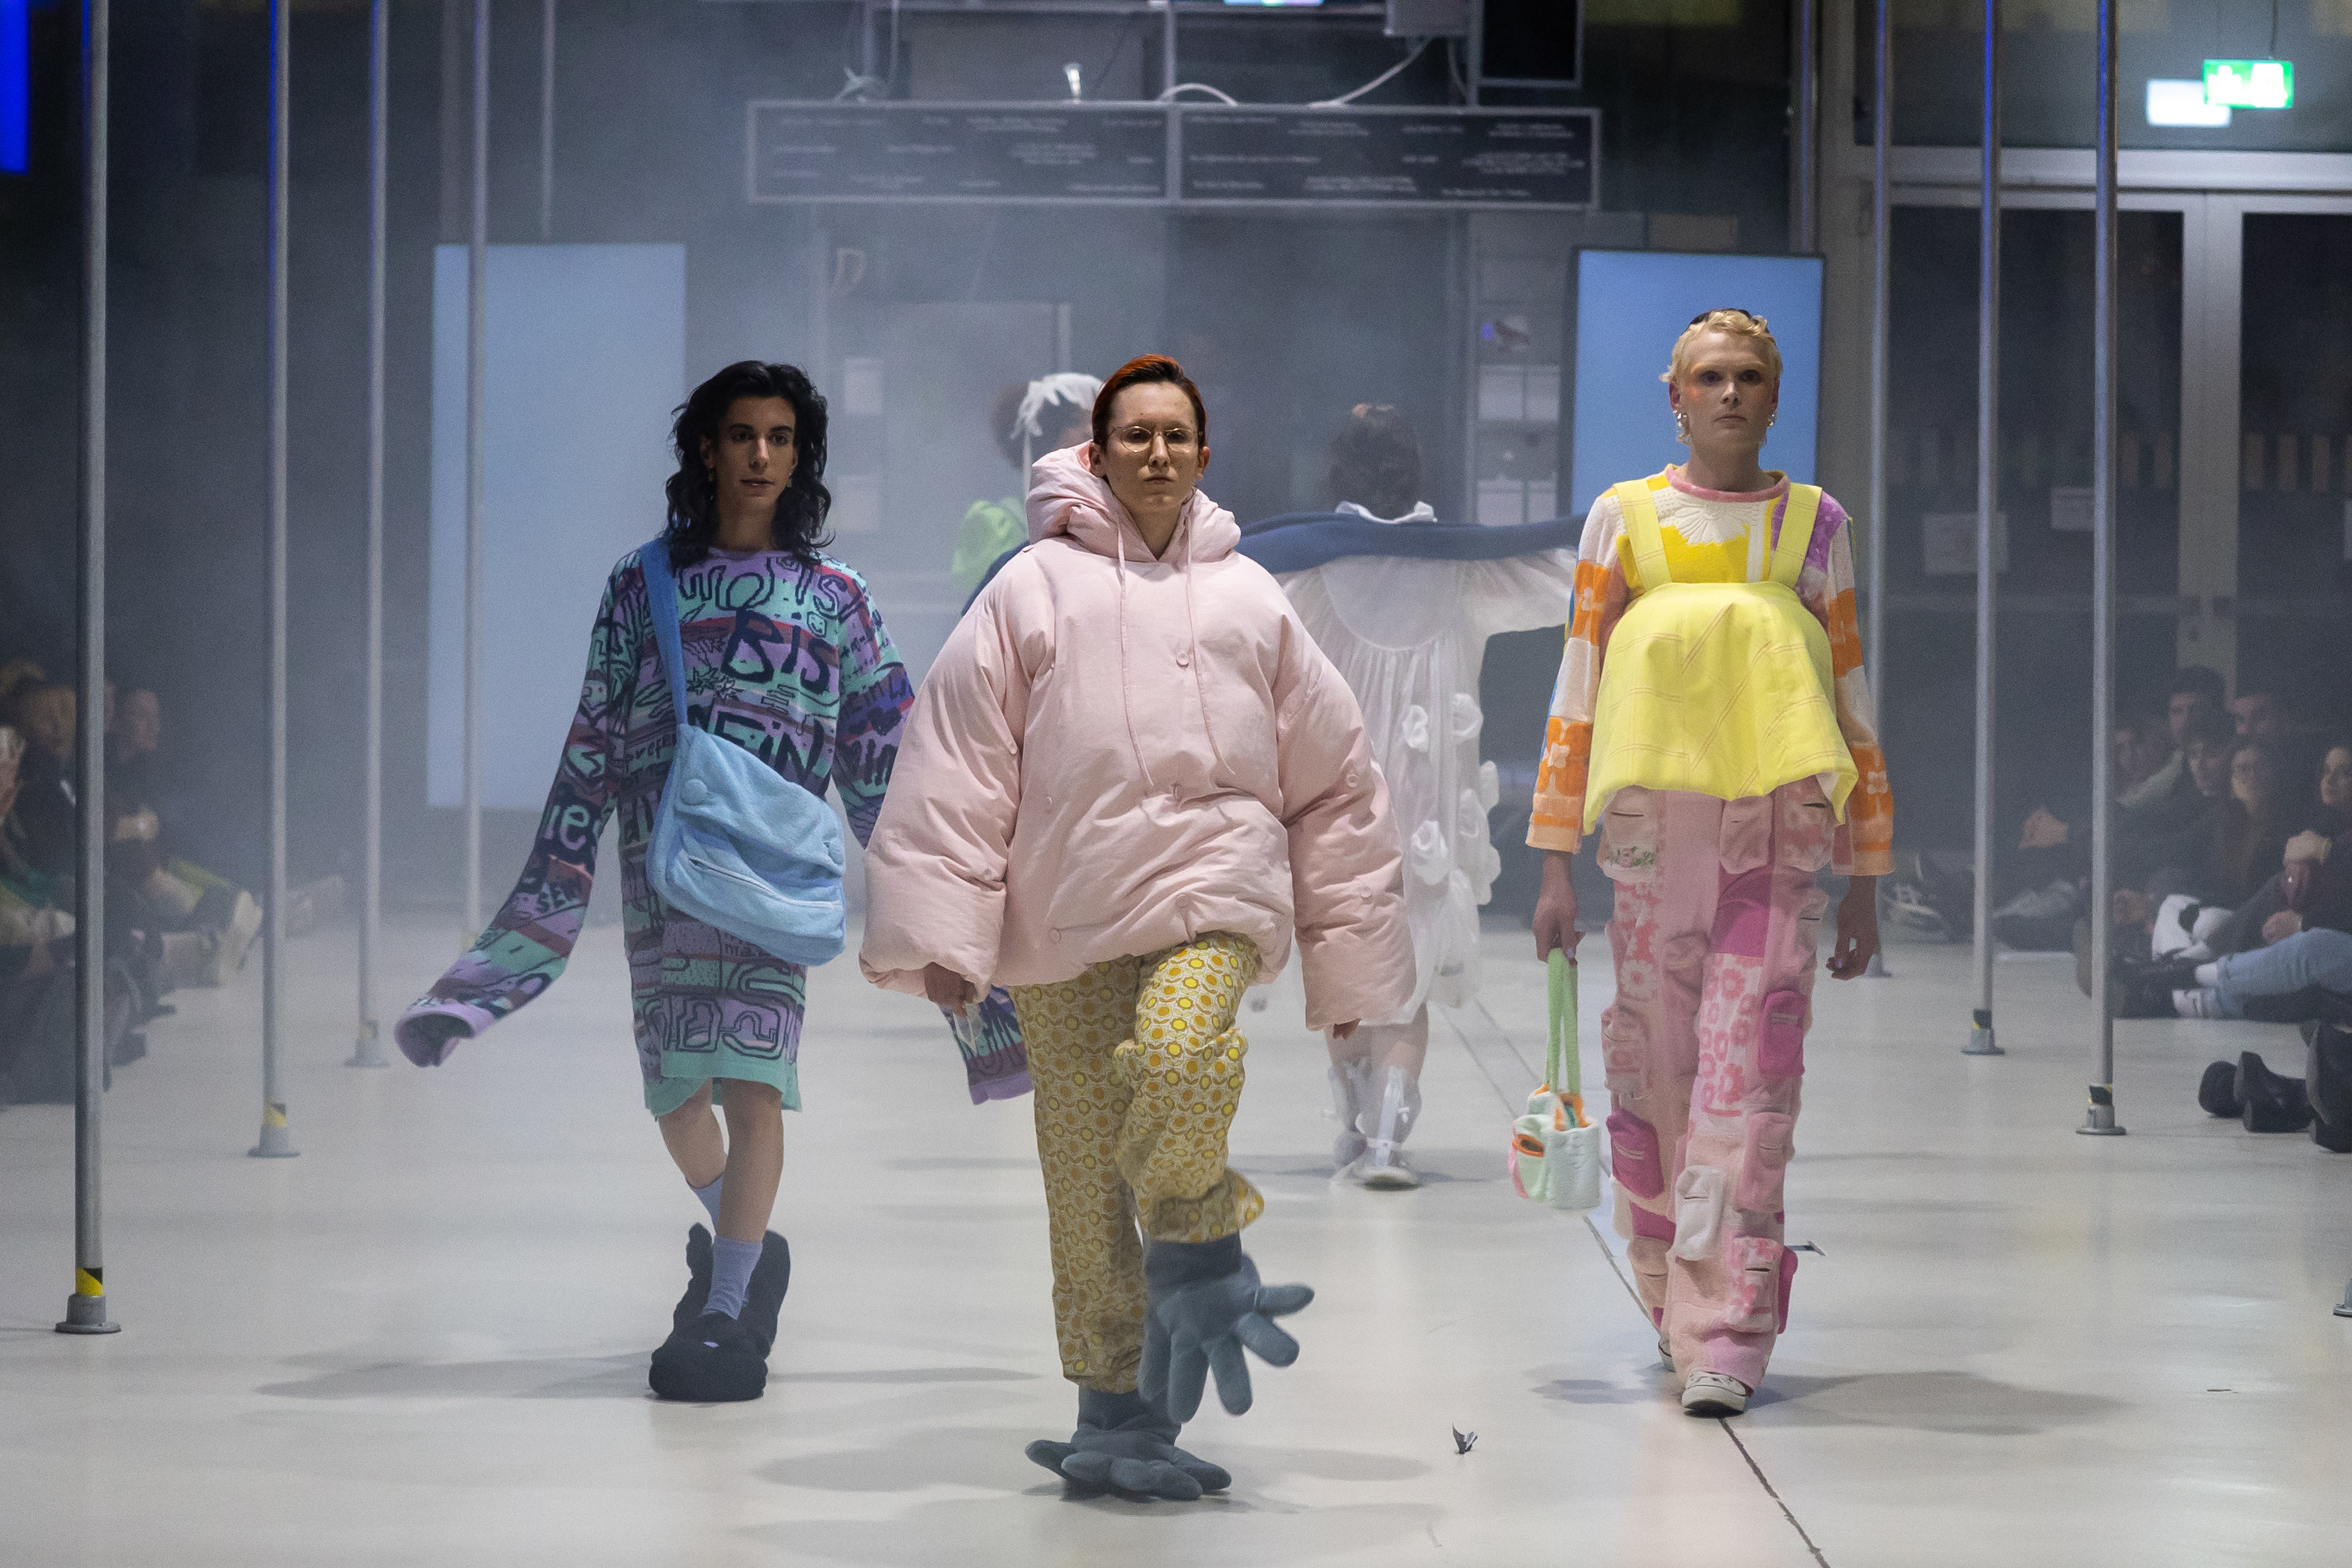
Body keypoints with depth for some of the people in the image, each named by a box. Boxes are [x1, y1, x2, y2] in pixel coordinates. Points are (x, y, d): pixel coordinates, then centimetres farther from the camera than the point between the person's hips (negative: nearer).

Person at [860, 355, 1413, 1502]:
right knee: (1084, 1170, 1)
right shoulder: (1035, 589, 8)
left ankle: (1197, 1259, -3)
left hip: (1212, 887, 0)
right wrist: (943, 932, -4)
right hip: (1063, 916, 0)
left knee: (1182, 1059, -30)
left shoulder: (1247, 599, 14)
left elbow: (1331, 779, 19)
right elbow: (959, 762, 4)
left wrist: (1345, 964, 17)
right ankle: (1119, 1413, 14)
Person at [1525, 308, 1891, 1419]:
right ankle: (1677, 1304, 21)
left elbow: (1853, 707, 15)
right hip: (1654, 818, 1)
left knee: (1749, 1079, -11)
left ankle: (1723, 1338, -15)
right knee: (1654, 1074, 3)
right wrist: (1555, 865, 3)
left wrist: (1865, 882, 11)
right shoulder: (1625, 518, 11)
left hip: (1783, 832, 0)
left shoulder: (1815, 525, 13)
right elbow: (1577, 691, 9)